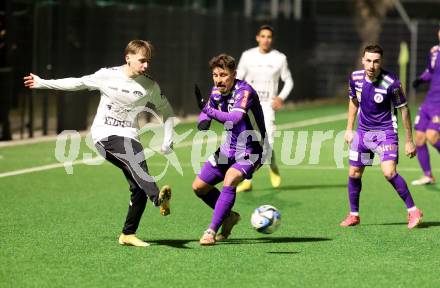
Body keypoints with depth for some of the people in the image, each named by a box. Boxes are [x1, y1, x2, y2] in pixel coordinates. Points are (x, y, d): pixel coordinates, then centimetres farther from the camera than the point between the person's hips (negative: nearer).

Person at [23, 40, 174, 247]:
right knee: (136, 158, -34)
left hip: (129, 136, 4)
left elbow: (166, 111, 15)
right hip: (104, 135, -4)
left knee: (139, 189, -9)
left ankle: (128, 234, 7)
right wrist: (42, 83, 17)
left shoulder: (150, 86, 3)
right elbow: (78, 83, 12)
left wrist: (167, 142, 4)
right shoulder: (107, 76, 0)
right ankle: (158, 198, -56)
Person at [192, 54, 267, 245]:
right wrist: (203, 121, -11)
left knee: (230, 180, -33)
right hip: (229, 148, 8)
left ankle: (212, 230, -29)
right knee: (198, 187, 9)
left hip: (250, 151, -8)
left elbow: (236, 118, -42)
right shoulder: (216, 92, -2)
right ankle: (229, 216, 30)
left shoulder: (244, 92, -25)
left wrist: (211, 111, -57)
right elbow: (206, 112, 14)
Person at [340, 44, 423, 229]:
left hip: (385, 132, -5)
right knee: (354, 174, 6)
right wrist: (349, 129, 14)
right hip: (363, 131, 5)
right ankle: (354, 215, 24)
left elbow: (404, 109, -10)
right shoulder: (355, 77, -6)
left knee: (389, 173, -21)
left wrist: (409, 141, -7)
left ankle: (413, 211, -8)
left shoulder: (391, 83, -21)